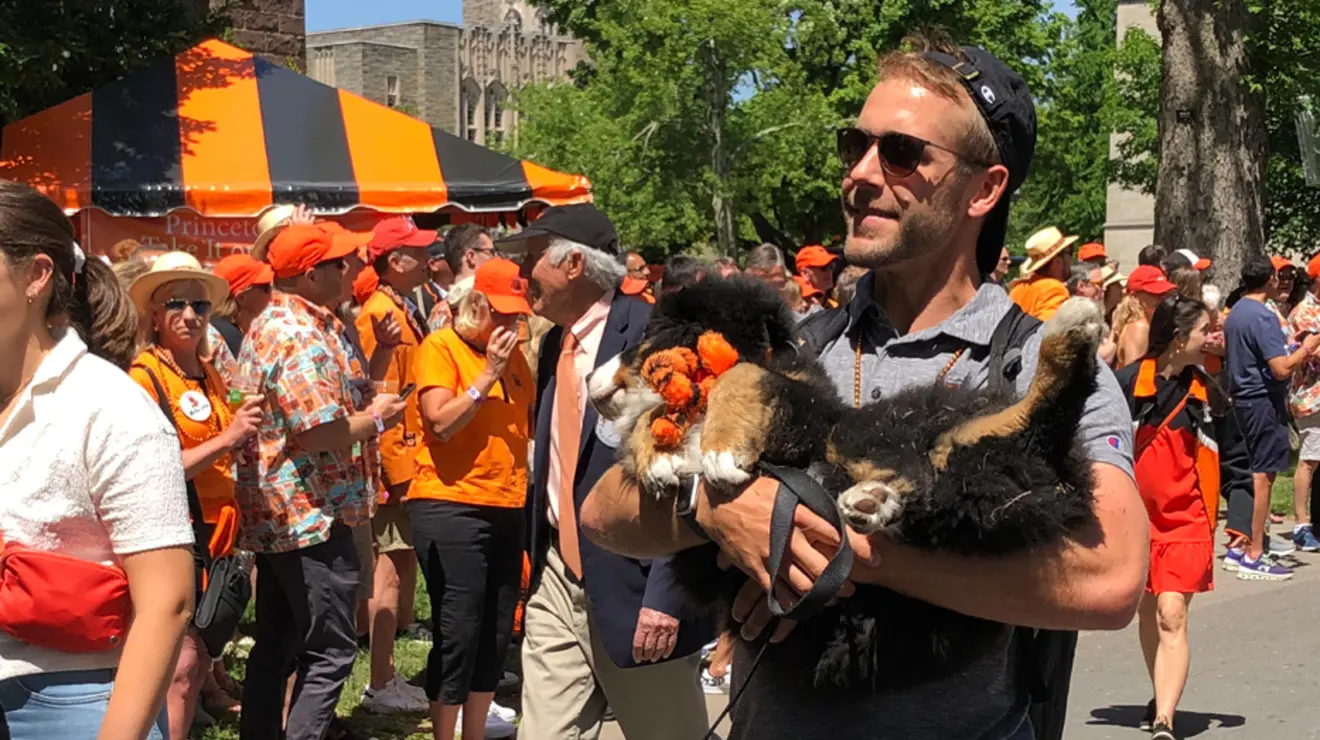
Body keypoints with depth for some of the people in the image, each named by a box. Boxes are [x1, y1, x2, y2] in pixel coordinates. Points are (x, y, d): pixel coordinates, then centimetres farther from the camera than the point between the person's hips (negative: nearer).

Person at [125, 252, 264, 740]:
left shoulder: (211, 377, 12)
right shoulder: (144, 376, -10)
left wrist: (248, 429, 5)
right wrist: (225, 439, -21)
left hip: (214, 536, 8)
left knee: (201, 666, 12)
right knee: (181, 668, -12)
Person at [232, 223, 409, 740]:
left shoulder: (271, 324, 15)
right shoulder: (303, 337, -19)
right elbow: (320, 433, -26)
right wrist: (377, 416, -10)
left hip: (275, 515, 10)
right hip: (312, 514, -10)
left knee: (278, 644, 16)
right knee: (330, 650, -2)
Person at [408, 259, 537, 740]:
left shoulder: (514, 354, 13)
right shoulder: (440, 347, -6)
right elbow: (441, 423, -16)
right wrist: (487, 375, -17)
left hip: (508, 509, 7)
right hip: (450, 506, -7)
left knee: (496, 637, 10)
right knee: (458, 634, -5)